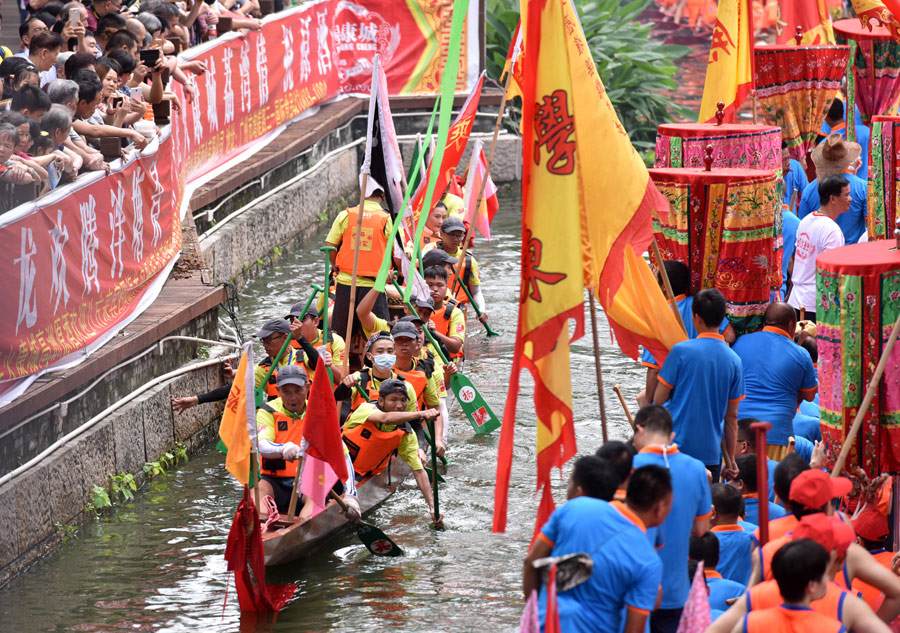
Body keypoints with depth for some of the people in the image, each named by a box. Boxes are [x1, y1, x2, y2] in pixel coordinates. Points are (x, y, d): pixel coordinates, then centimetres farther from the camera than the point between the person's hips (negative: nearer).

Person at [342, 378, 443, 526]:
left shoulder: (406, 434, -4)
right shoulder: (366, 408, -16)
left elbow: (419, 470, -6)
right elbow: (385, 418, -39)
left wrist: (432, 507, -18)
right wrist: (421, 414, -53)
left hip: (362, 478, 2)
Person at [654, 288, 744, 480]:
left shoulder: (681, 351, -8)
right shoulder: (734, 361, 4)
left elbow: (659, 400, -5)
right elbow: (732, 417, 9)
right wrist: (731, 462, 15)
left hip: (677, 443, -4)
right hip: (711, 452, 4)